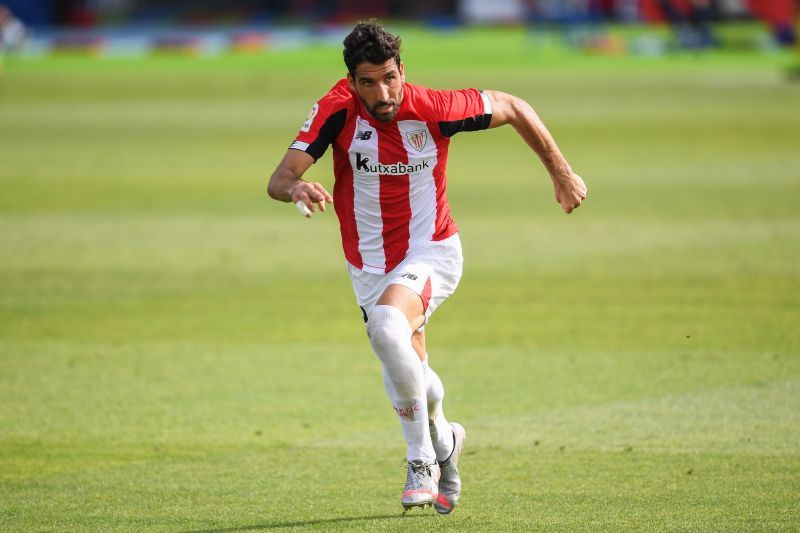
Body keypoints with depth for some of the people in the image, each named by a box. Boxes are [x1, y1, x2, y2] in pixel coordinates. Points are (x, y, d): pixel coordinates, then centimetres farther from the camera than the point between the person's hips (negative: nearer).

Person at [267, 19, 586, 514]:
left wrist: (561, 172, 0)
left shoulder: (433, 108, -20)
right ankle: (443, 440, 44)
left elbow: (513, 108, -3)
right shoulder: (338, 110, -18)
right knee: (410, 376, 11)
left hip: (431, 252, -3)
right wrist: (296, 188, -48)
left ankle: (422, 456, -16)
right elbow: (279, 178, -23)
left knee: (387, 324, -32)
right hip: (369, 264, 4)